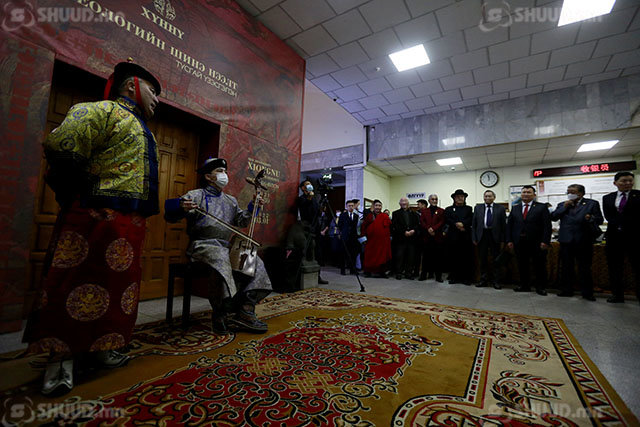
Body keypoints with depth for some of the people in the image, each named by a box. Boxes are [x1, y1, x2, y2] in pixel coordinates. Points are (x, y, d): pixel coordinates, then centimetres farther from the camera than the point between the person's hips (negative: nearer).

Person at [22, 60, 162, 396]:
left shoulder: (141, 130, 25)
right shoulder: (104, 111, -3)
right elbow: (61, 148, -16)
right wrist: (85, 193, -9)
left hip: (130, 223, 9)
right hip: (97, 217, -9)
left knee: (119, 284, 13)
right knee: (77, 283, -2)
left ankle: (96, 345, 27)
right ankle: (61, 356, 12)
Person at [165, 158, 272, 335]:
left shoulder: (231, 200, 24)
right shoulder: (196, 195, 4)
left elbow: (241, 221, 24)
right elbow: (170, 215, -5)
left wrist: (252, 207, 7)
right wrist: (181, 207, -30)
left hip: (226, 247, 7)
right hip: (202, 245, -6)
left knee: (255, 262, -12)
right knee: (221, 260, -37)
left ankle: (245, 309, -15)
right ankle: (222, 314, -26)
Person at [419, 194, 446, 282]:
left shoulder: (441, 211, 10)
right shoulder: (424, 211, 16)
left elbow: (442, 222, -3)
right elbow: (421, 222, 3)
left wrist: (433, 229, -15)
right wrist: (428, 229, -13)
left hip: (438, 237, -1)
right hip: (427, 237, 1)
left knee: (438, 257, 0)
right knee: (427, 257, 5)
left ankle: (438, 276, 7)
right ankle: (424, 275, 12)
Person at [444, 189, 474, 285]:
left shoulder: (469, 209, 16)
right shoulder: (449, 209, 13)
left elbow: (471, 219, -1)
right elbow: (447, 220, -2)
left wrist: (462, 224, -17)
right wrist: (457, 226, -14)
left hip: (466, 237, 1)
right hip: (453, 237, 0)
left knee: (467, 258, -1)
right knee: (453, 258, 0)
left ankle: (466, 278, 7)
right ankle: (454, 277, 8)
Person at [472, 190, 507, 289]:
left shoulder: (500, 208, 3)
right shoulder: (478, 207, 7)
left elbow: (503, 225, 1)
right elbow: (474, 224, 6)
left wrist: (503, 240, -4)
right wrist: (474, 238, 0)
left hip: (495, 236, -1)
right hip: (482, 236, 1)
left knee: (495, 259, 5)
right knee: (483, 259, 7)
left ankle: (494, 280, 17)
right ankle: (483, 280, 17)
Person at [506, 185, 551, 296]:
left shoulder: (542, 207, 2)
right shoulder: (515, 208, 10)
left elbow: (547, 225, -5)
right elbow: (509, 224, 8)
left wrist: (545, 241, -13)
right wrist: (509, 240, 1)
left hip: (537, 243, -2)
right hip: (519, 243, 3)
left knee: (540, 266, 5)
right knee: (522, 266, 9)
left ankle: (541, 287, 18)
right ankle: (525, 285, 20)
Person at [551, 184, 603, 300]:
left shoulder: (592, 204, 4)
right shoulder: (562, 205, 11)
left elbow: (600, 220, 0)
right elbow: (553, 217, 2)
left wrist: (591, 219, -21)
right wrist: (564, 207, -7)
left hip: (583, 241, -2)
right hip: (566, 241, 3)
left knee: (584, 268, 5)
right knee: (566, 267, 10)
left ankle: (587, 293, 16)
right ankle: (567, 290, 20)